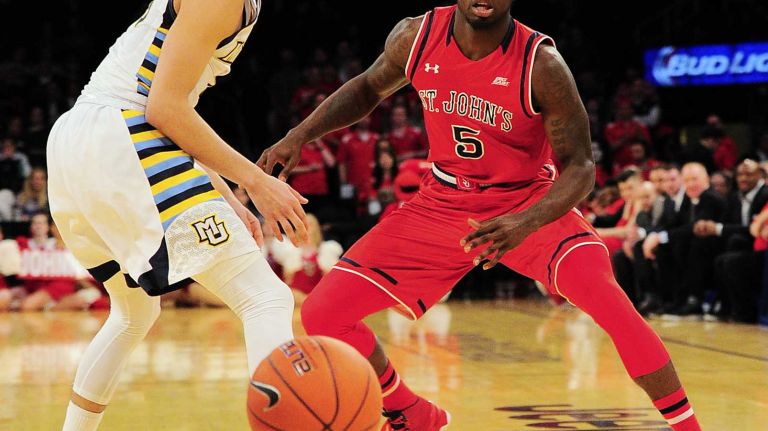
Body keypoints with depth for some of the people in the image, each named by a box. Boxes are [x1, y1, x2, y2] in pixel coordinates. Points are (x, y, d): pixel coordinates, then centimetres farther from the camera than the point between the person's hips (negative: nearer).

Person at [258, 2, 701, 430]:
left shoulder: (540, 64, -23)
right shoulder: (416, 36, -12)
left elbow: (579, 165, -20)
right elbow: (369, 88, 10)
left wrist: (527, 222, -39)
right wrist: (300, 135, -3)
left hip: (529, 200, -4)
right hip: (444, 204, 4)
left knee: (604, 294, -33)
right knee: (322, 313, -4)